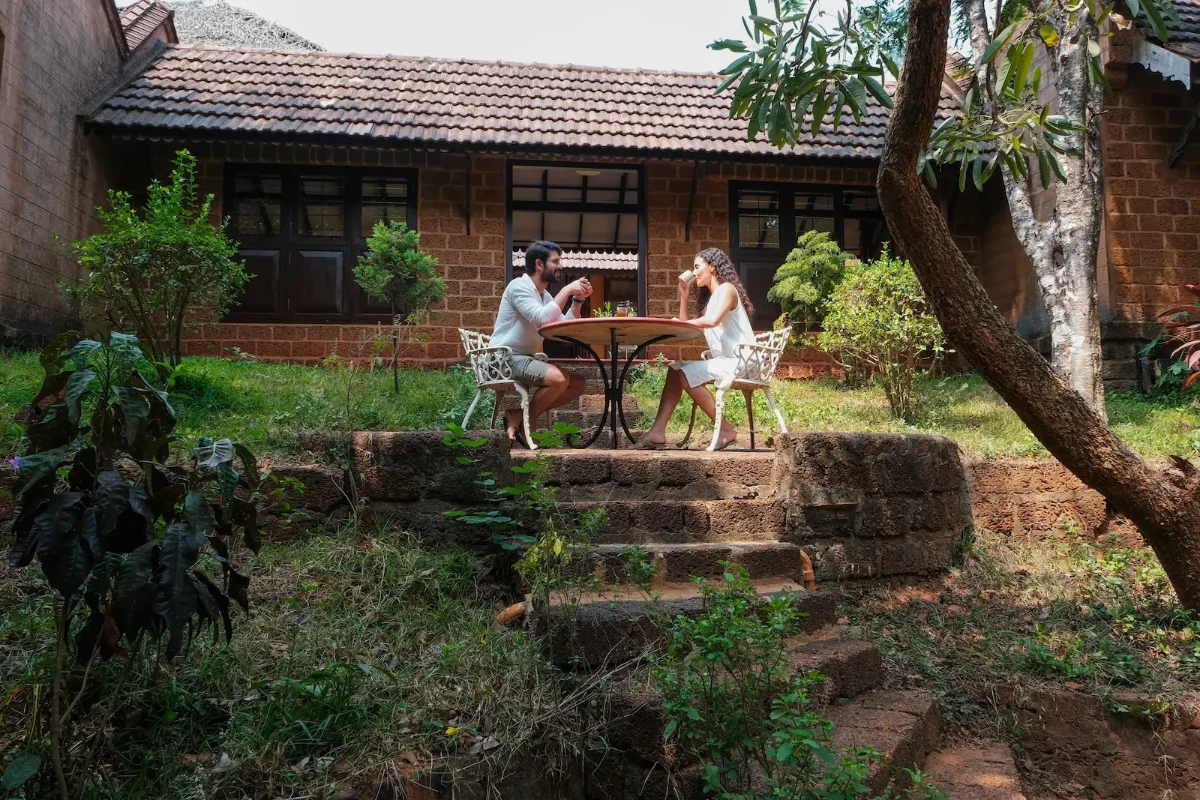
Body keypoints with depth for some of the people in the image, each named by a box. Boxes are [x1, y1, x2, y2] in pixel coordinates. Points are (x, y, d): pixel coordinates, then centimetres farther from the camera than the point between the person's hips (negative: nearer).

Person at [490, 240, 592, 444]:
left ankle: (517, 414, -3)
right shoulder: (519, 286, -11)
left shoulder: (545, 295, 17)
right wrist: (566, 291, -19)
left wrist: (577, 299, 1)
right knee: (558, 378, -30)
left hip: (524, 359, 10)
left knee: (578, 383, 1)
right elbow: (542, 319, -26)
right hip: (506, 359, -9)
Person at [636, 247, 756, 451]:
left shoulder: (726, 289, -6)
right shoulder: (711, 296, 22)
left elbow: (713, 320, -25)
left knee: (686, 374, -22)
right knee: (676, 370, 1)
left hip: (739, 361, -9)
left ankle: (726, 430, -16)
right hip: (725, 361, 9)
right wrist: (683, 296, 15)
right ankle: (658, 431, -12)